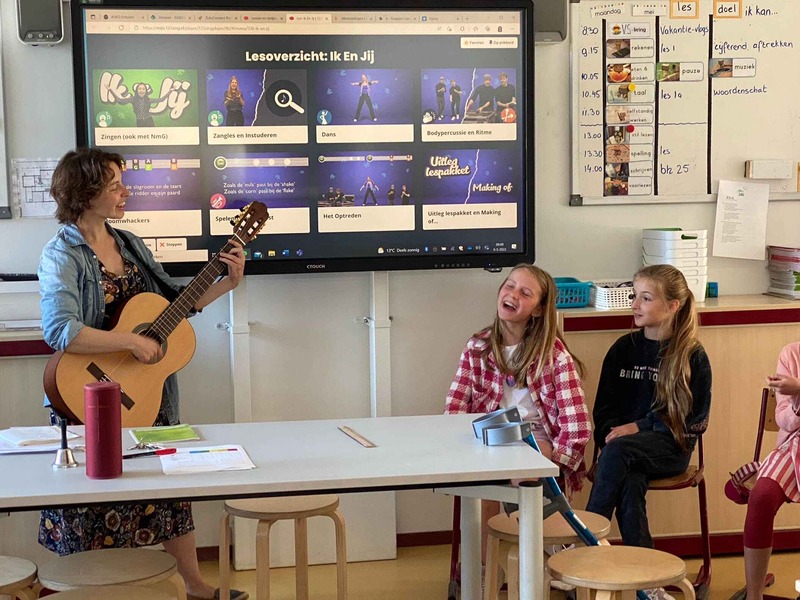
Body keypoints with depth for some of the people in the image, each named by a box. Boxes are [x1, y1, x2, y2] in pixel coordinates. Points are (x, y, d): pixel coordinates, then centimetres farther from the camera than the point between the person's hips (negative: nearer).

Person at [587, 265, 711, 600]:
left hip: (669, 446, -3)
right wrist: (611, 431, -9)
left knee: (619, 450, -34)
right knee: (629, 484, -32)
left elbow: (695, 418, -4)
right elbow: (603, 408, 13)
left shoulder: (692, 355, 0)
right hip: (625, 450, 3)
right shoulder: (623, 349, 11)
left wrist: (640, 427, -12)